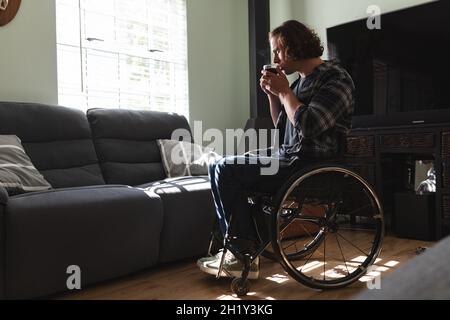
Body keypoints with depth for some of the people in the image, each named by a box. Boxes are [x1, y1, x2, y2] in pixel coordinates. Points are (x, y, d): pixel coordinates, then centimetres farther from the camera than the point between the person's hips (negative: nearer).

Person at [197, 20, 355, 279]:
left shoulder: (336, 79, -9)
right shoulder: (302, 80, 16)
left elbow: (308, 126, -24)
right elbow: (281, 127, 21)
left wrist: (284, 91, -11)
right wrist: (272, 94, 7)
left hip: (311, 166, -10)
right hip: (290, 158, 10)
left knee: (225, 171, -15)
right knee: (224, 169, 10)